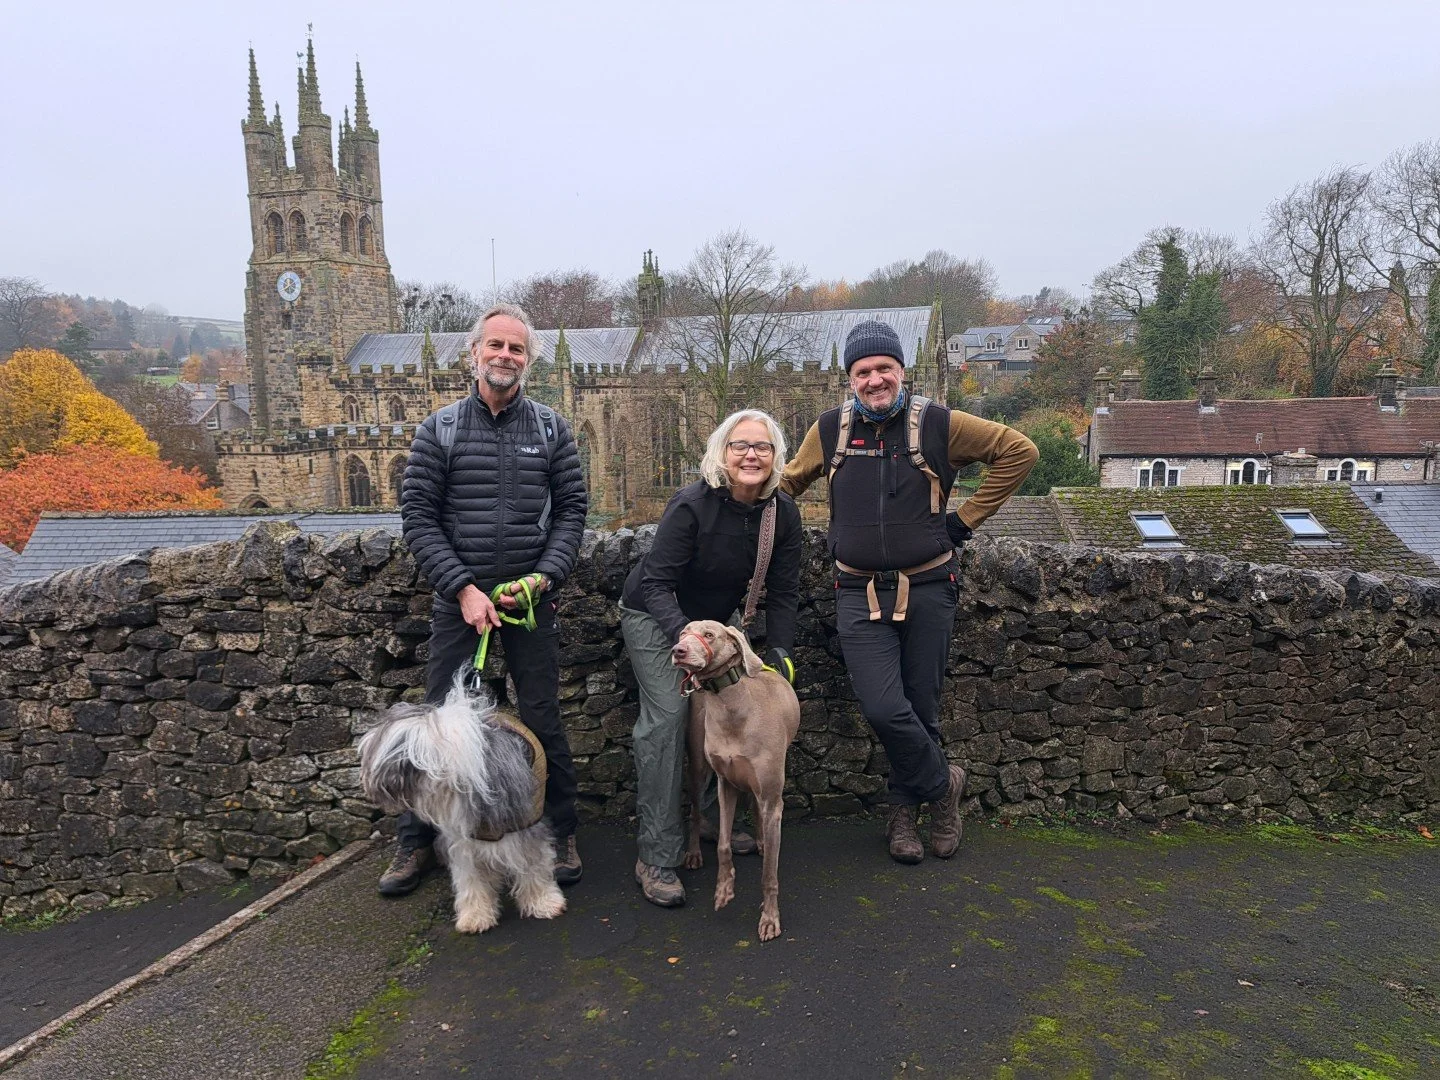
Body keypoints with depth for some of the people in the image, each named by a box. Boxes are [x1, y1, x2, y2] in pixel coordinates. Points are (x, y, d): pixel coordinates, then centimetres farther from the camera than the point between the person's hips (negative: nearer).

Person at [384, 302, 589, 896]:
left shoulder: (551, 428, 5)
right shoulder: (439, 429, 2)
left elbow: (572, 508, 5)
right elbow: (417, 517, -2)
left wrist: (544, 576, -9)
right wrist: (463, 588, -11)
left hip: (530, 596, 0)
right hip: (458, 595, 0)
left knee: (542, 718, 6)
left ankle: (561, 834, 22)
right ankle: (415, 842, 22)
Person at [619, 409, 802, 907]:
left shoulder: (783, 512, -13)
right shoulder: (692, 504, -30)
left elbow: (783, 592, -7)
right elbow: (657, 583, -30)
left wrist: (779, 652, -19)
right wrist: (687, 640, -44)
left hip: (714, 620, 6)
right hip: (654, 617, -6)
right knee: (667, 715, -16)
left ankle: (714, 820, 29)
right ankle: (656, 857, -12)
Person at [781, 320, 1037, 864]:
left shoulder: (938, 424, -5)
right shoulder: (829, 430, 3)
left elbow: (1019, 450, 2)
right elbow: (791, 480, 21)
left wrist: (966, 518, 0)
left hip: (928, 589, -1)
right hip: (860, 594, 1)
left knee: (921, 709, 8)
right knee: (884, 710, -11)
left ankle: (904, 808, 33)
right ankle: (942, 784, 18)